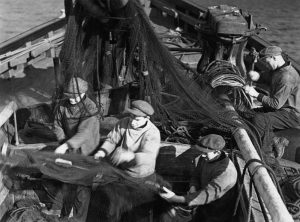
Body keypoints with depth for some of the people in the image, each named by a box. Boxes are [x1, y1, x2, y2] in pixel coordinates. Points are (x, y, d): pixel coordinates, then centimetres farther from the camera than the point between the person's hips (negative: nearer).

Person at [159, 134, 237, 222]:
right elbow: (196, 175, 3)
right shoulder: (205, 158, -12)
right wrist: (193, 189, -20)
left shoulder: (227, 172, -36)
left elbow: (207, 195, -37)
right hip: (205, 206, 6)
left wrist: (175, 199, -40)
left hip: (219, 214, -6)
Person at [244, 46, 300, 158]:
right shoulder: (278, 70, 6)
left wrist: (256, 94, -22)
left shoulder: (286, 77, -25)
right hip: (285, 110, 10)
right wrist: (258, 76, -1)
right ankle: (275, 141, 1)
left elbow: (276, 104, -26)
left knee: (259, 119, -25)